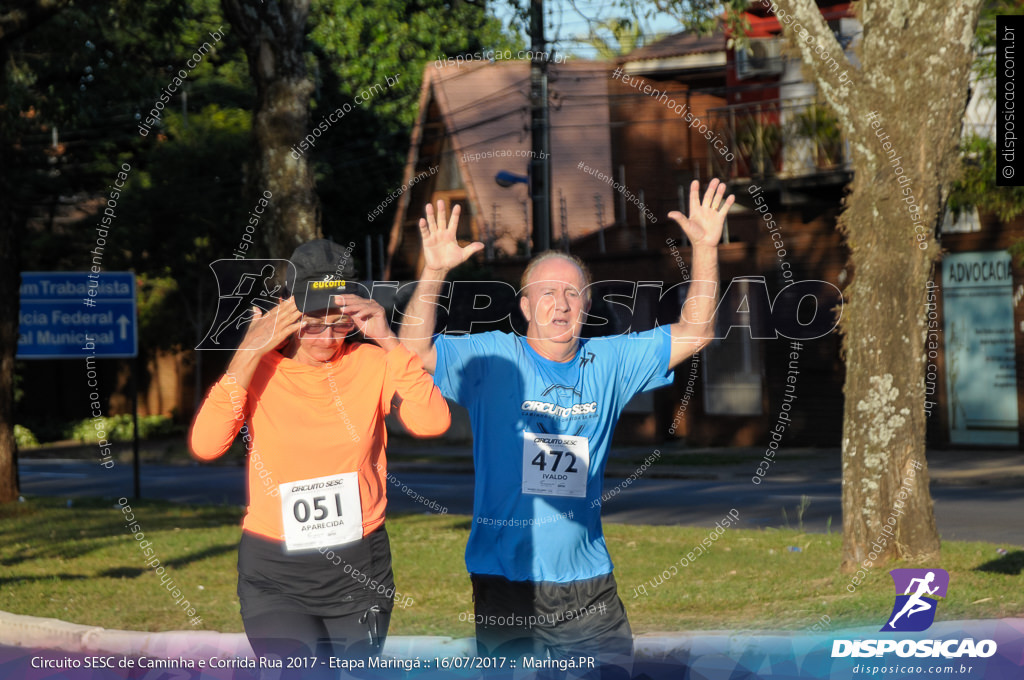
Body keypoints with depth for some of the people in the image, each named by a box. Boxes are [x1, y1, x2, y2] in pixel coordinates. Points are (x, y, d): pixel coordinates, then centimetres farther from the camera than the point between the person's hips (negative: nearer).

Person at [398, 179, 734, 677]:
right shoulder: (490, 360, -2)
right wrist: (434, 272, -25)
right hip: (505, 578, -3)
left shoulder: (609, 362, 7)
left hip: (587, 582, 3)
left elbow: (695, 332, 6)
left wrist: (706, 249, -6)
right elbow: (415, 351, -12)